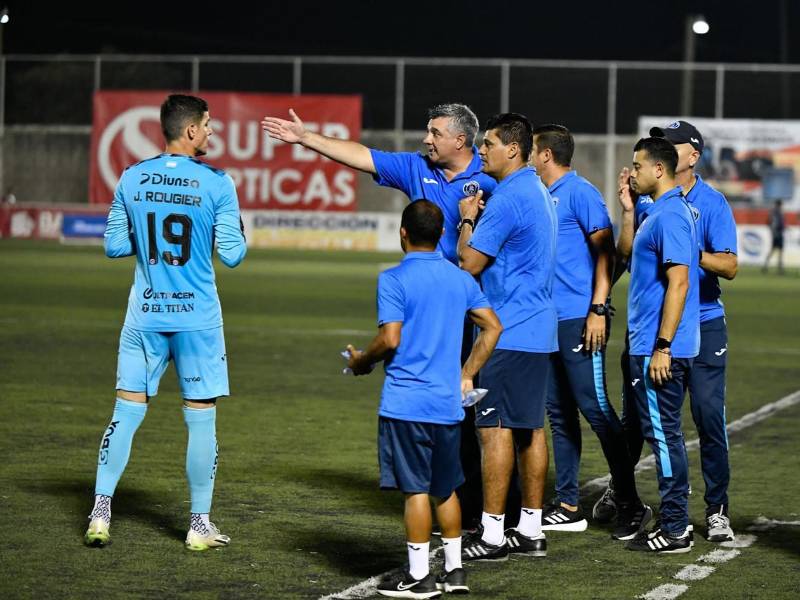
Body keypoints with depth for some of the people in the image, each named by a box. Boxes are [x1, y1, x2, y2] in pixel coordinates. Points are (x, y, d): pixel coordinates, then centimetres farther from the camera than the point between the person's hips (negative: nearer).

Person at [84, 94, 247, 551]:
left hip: (145, 314, 3)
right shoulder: (217, 184, -9)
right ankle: (200, 524, 10)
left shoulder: (132, 179, 1)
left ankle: (100, 513, 7)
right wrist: (239, 233, 12)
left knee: (127, 411, 9)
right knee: (201, 418, 5)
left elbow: (114, 246, 6)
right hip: (198, 317, -3)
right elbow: (232, 255, -8)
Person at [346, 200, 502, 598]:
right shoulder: (460, 278, 9)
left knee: (415, 489, -2)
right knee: (445, 488, 16)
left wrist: (361, 362, 2)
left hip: (406, 402, -6)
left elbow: (390, 339, -16)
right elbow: (492, 327, 12)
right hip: (448, 402, 6)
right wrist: (466, 375, 18)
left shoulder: (394, 279, -9)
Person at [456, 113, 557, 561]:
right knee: (531, 428, 11)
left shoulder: (508, 199, -16)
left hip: (509, 334, -10)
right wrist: (481, 218, 15)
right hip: (540, 329, 10)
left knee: (496, 428, -7)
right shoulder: (539, 193, 16)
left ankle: (491, 535, -7)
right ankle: (531, 529, 14)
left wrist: (467, 220, 1)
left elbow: (470, 263, -13)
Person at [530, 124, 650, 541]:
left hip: (579, 318, -9)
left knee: (594, 407, -8)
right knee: (559, 412, 10)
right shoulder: (543, 197, 16)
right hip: (549, 319, 9)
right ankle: (567, 508, 14)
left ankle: (631, 505, -2)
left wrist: (598, 309, -18)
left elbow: (605, 250, -13)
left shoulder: (580, 192, -9)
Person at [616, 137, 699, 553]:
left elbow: (678, 283, -22)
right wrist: (628, 209, 14)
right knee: (663, 433, 14)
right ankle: (674, 520, 21)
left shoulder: (670, 215, -17)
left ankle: (675, 530, -2)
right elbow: (625, 253, 27)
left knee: (663, 433, -6)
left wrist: (662, 346, -23)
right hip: (648, 343, 10)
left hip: (660, 349, -10)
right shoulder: (657, 211, 14)